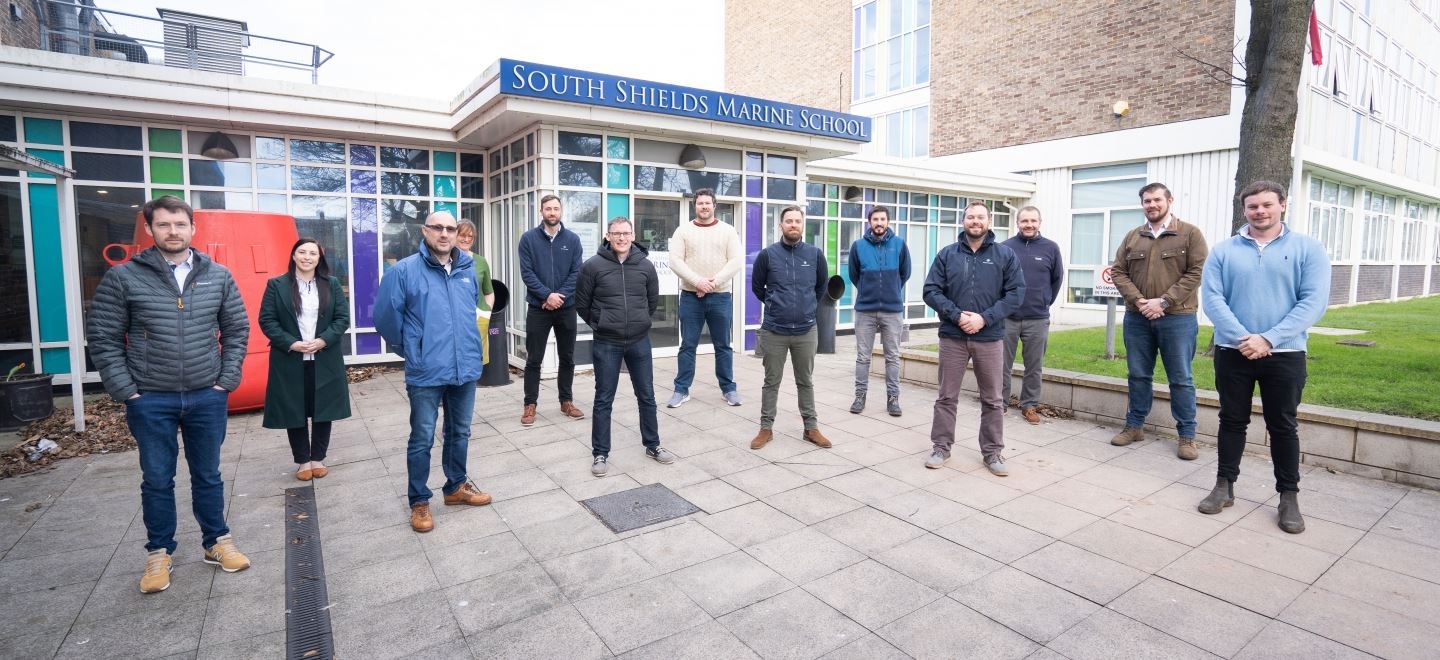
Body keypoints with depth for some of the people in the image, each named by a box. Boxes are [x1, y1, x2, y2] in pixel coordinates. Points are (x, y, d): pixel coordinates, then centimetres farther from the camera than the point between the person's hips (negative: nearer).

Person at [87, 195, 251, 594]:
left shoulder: (218, 276, 2)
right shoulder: (123, 278, -4)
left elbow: (237, 329, 6)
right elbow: (103, 337, -1)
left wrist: (227, 380, 0)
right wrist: (125, 391, -6)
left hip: (207, 397, 1)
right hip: (150, 401, -1)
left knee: (207, 475, 13)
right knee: (157, 480, 10)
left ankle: (216, 543, 28)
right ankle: (159, 554, 27)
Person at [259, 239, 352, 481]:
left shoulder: (332, 284, 5)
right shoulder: (276, 285, 1)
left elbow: (343, 317, 1)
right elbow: (266, 320, -3)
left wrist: (323, 340, -13)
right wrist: (291, 343, -14)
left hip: (325, 361, 1)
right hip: (290, 361, -1)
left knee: (323, 410, 7)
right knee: (294, 413, 6)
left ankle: (318, 458, 21)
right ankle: (302, 461, 19)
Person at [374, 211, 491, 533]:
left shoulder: (468, 269, 5)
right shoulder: (404, 271, -10)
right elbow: (385, 316, -6)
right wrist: (408, 349, 6)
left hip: (466, 368, 5)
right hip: (426, 373, -4)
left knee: (460, 433, 18)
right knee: (422, 439, 6)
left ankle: (456, 486, 36)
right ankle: (419, 501, 22)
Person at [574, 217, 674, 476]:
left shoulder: (645, 265, 0)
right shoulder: (592, 266, -8)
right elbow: (582, 304, 1)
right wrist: (601, 324, 7)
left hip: (640, 341, 3)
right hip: (606, 344, -2)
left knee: (646, 396, 12)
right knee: (603, 400, 6)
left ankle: (652, 445, 29)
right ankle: (600, 453, 18)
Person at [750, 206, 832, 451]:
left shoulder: (815, 254, -1)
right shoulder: (767, 254, -6)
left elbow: (821, 286, 15)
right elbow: (757, 286, 8)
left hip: (806, 331, 1)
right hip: (773, 331, -1)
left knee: (805, 382, 14)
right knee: (771, 382, 10)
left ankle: (811, 428, 24)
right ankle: (766, 428, 21)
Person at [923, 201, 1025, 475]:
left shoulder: (1006, 255, 3)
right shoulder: (947, 254, 4)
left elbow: (1016, 292, -2)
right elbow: (931, 291, -1)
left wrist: (985, 318, -13)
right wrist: (956, 315, -14)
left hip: (990, 338, 0)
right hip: (952, 336, 0)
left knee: (992, 400, 8)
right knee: (947, 396, 8)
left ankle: (993, 452, 20)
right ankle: (941, 447, 19)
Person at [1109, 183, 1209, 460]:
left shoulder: (1190, 234, 1)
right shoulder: (1132, 237, 10)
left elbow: (1196, 272, -7)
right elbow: (1118, 271, 5)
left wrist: (1163, 301, -14)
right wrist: (1138, 301, -9)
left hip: (1177, 318, -3)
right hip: (1137, 318, 3)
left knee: (1181, 379, 4)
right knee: (1139, 375, 11)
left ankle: (1187, 435, 14)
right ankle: (1134, 426, 23)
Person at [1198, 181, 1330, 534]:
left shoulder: (1307, 248, 1)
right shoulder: (1224, 250, 3)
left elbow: (1314, 302, -8)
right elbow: (1212, 299, -4)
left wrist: (1268, 339, -17)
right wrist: (1241, 338, -16)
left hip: (1285, 355, -1)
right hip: (1232, 352, 1)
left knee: (1283, 426, 8)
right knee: (1232, 421, 9)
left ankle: (1289, 495, 20)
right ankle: (1224, 485, 20)